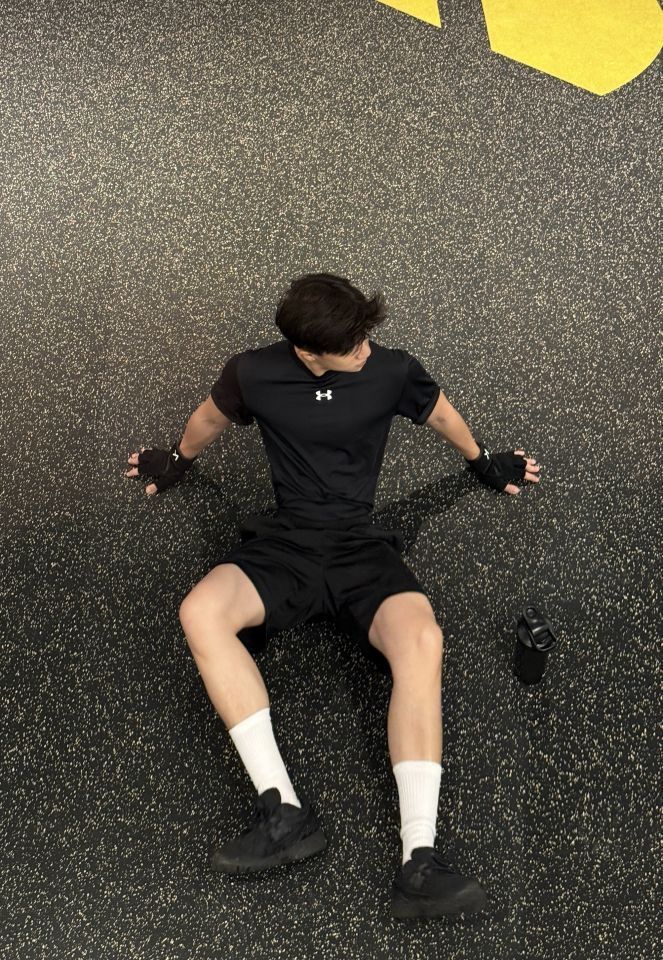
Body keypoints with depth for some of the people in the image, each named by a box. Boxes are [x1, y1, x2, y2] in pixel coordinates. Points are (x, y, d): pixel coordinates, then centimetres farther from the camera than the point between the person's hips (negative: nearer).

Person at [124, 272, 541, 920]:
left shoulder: (392, 370, -3)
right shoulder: (254, 373, -3)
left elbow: (440, 411, 19)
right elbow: (212, 417, 21)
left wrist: (484, 463, 35)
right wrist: (177, 461, 38)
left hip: (361, 546, -1)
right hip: (285, 544, 1)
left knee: (421, 637, -34)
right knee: (200, 612, -31)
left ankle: (418, 863, -38)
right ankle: (284, 812, -33)